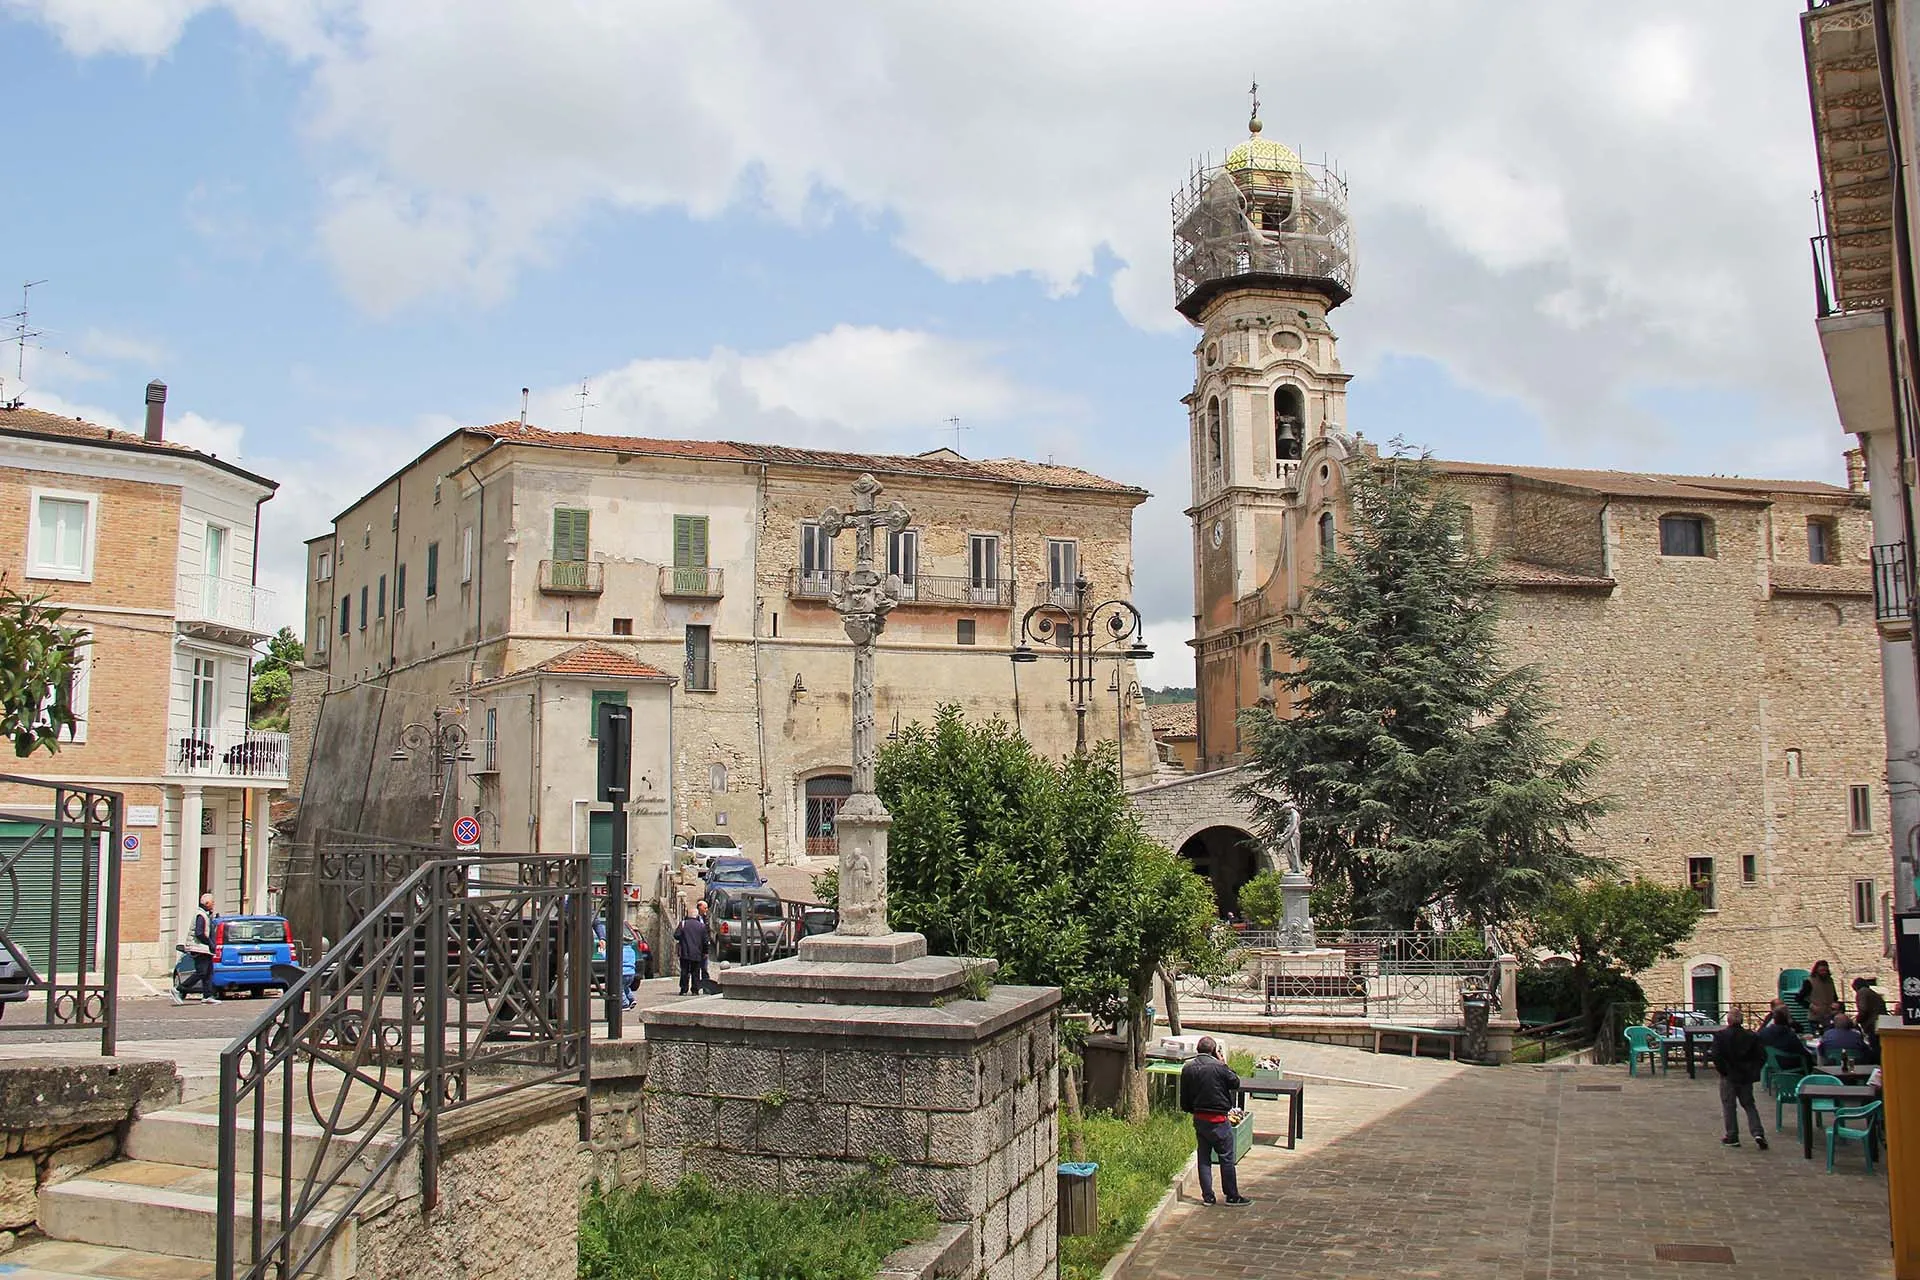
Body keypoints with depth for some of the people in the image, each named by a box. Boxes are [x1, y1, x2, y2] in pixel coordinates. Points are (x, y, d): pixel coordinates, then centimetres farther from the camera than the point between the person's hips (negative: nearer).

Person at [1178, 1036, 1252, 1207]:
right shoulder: (1218, 1066, -17)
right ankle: (1232, 1196, 10)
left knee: (1203, 1158, 12)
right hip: (1218, 1120, -5)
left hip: (1198, 1119, 5)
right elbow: (1235, 1082, -2)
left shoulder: (1187, 1069, 1)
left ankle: (1208, 1196, 14)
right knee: (1226, 1158, 4)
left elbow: (1184, 1100, 7)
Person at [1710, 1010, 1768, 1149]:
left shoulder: (1720, 1035, -10)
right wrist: (1754, 1071, 6)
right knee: (1749, 1105, 12)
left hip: (1729, 1076, -3)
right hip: (1746, 1077, 3)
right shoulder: (1751, 1036, 0)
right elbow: (1762, 1056, -1)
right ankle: (1758, 1133, -4)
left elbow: (1716, 1056, -17)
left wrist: (1722, 1071, -5)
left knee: (1728, 1106, 6)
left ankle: (1732, 1137, 7)